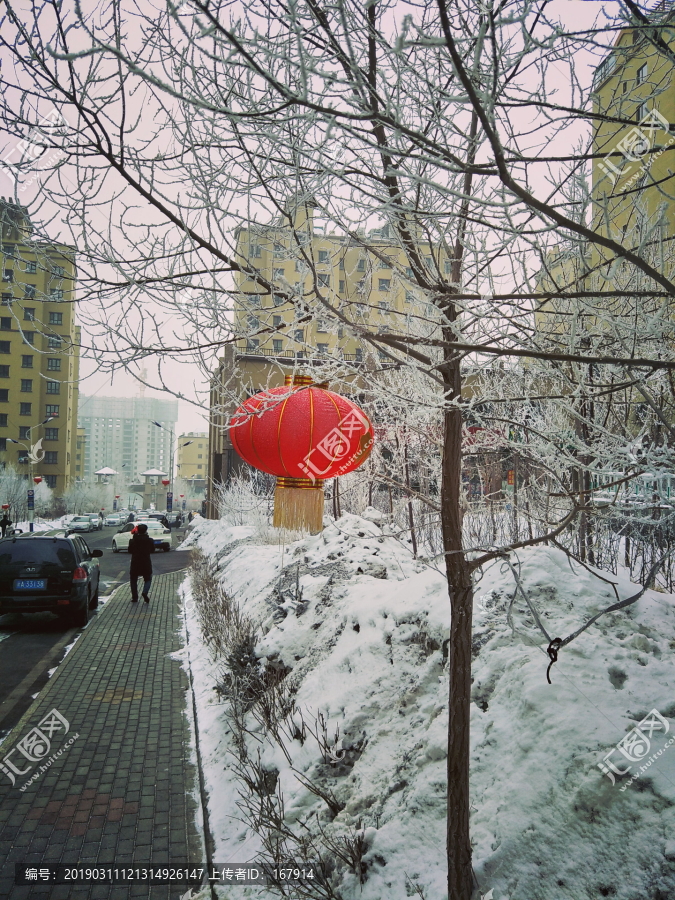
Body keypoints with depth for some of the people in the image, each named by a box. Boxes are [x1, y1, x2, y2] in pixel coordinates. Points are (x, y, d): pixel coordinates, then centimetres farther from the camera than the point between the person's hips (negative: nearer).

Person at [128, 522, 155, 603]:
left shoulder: (133, 540, -8)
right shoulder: (150, 540, -5)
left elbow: (130, 550, 5)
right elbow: (152, 550, 6)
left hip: (135, 563, 0)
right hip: (146, 563, 0)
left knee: (133, 580, 14)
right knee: (148, 579, 14)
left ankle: (134, 597, 12)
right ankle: (145, 592, -11)